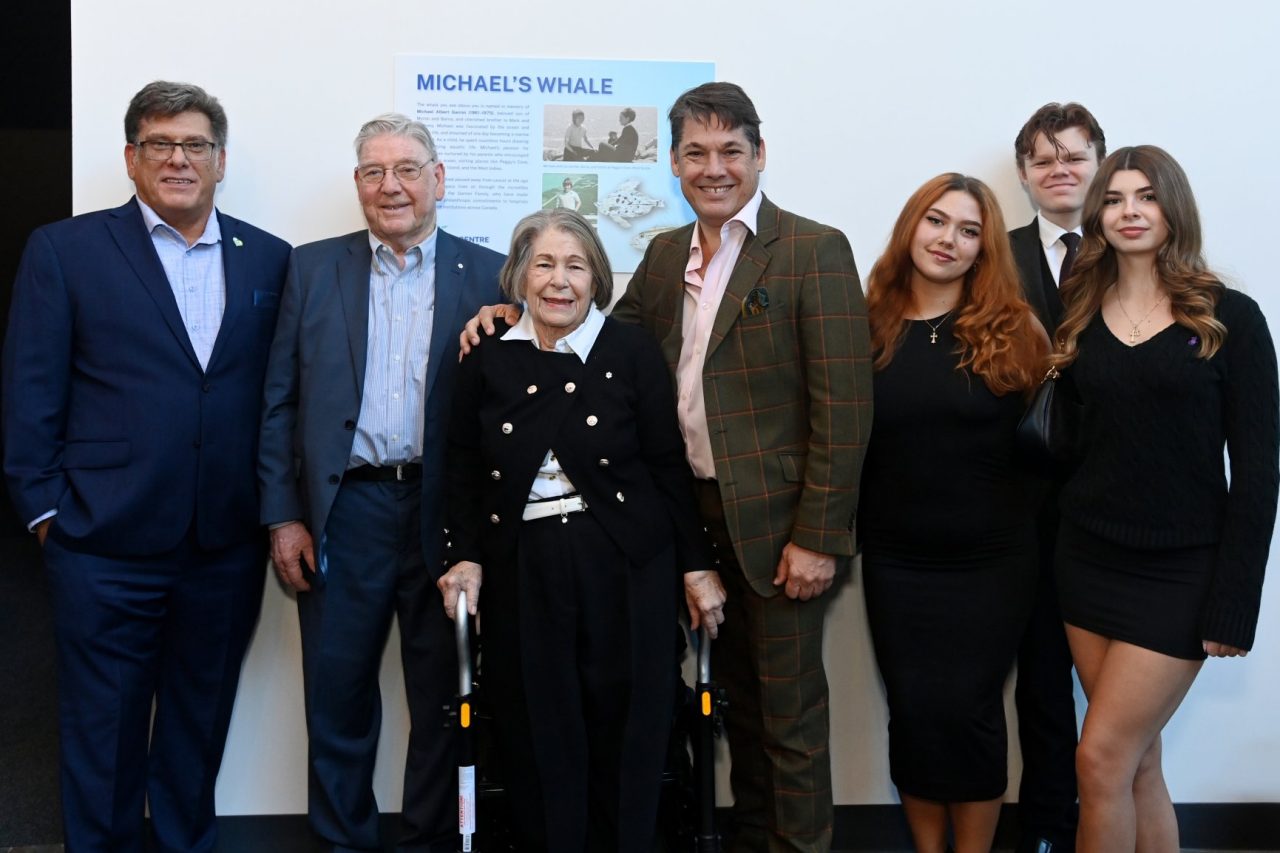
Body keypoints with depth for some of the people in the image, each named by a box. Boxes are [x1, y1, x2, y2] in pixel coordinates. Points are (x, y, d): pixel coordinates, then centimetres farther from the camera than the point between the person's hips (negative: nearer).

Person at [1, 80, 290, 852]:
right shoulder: (64, 250, -1)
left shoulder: (269, 259, 7)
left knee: (200, 719, 16)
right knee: (104, 728, 10)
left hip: (228, 547, 3)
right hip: (107, 544, -2)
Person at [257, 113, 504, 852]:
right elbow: (281, 400, 5)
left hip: (446, 514, -1)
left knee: (443, 697, 10)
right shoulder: (314, 268, 7)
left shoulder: (487, 276, 3)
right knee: (337, 694, 10)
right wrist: (283, 514, -1)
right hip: (344, 513, 1)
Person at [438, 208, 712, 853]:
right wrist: (465, 556, 1)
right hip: (522, 570, 1)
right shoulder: (488, 360, 4)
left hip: (625, 567, -1)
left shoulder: (632, 352, -1)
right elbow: (464, 469, 11)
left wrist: (697, 565, -1)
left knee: (626, 729, 6)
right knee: (537, 734, 7)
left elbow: (670, 465, 0)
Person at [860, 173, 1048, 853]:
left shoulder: (1011, 331, -3)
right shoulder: (868, 327, -1)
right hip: (895, 562, 1)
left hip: (992, 562, -1)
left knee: (968, 712, 3)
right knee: (912, 711, 8)